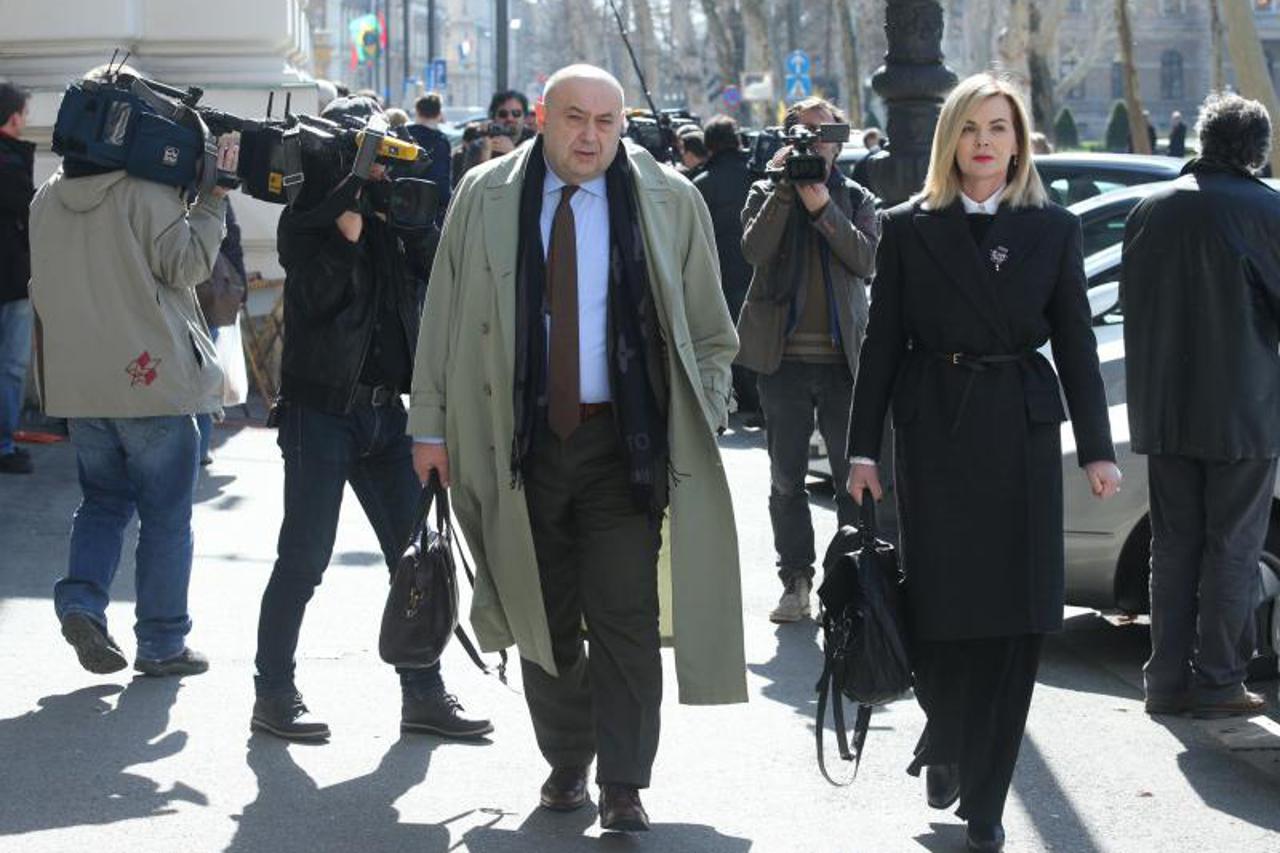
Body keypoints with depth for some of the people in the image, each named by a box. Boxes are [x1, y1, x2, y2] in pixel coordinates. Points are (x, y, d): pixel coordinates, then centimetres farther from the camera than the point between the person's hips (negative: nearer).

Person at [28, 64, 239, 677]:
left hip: (78, 384, 6)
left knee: (103, 500, 20)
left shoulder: (47, 199, 7)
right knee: (166, 516, 5)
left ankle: (81, 600, -2)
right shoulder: (147, 194, -13)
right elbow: (189, 264, -11)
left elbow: (42, 290, 15)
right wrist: (213, 197, -7)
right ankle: (162, 644, 9)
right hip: (152, 377, -5)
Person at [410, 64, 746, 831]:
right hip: (523, 437, 2)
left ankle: (623, 785, -1)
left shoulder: (669, 203, 2)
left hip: (623, 440, -1)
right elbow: (444, 320, 7)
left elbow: (708, 331, 8)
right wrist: (433, 424, 4)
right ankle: (566, 764, 24)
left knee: (625, 617, -6)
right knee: (545, 616, 9)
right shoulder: (486, 200, 4)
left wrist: (703, 426, 2)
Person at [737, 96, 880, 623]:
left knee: (855, 476, 0)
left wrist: (823, 208, -15)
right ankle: (796, 582, 12)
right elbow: (754, 250, -11)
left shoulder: (856, 199, 9)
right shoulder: (766, 194, 8)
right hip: (784, 357, 0)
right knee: (786, 479, 4)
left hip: (843, 358, 0)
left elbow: (867, 260, -8)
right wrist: (785, 188, -14)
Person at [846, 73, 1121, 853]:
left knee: (1016, 620, 0)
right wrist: (864, 449, 0)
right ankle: (944, 747, 30)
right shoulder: (910, 229, 2)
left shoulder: (1053, 230, 5)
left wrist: (1098, 449, 0)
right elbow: (883, 343, 3)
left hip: (1021, 433, 1)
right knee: (940, 610, 2)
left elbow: (1076, 342, 5)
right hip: (934, 431, -1)